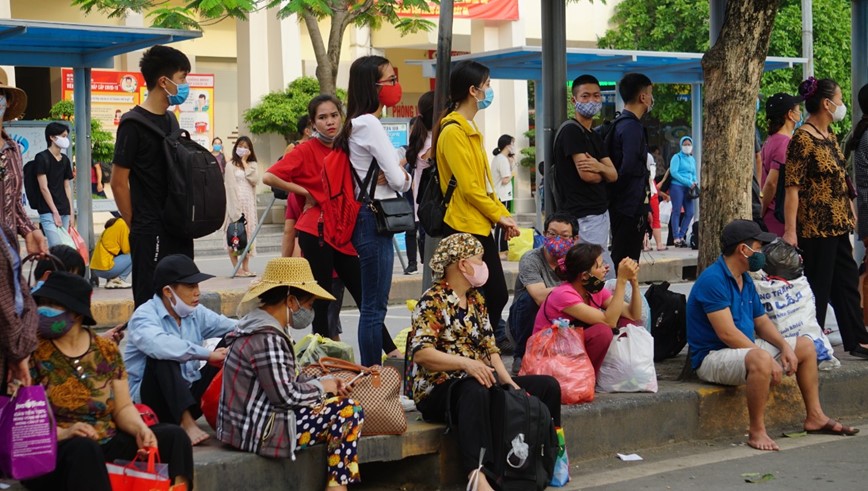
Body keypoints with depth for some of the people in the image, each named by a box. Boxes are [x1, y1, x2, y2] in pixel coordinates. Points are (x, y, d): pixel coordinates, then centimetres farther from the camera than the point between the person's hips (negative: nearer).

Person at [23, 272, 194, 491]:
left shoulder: (107, 351, 9)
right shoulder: (33, 352, -3)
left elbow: (123, 407, 10)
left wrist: (140, 429, -11)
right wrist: (61, 433, -25)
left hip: (106, 445, 4)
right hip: (51, 452, -4)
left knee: (173, 436, -14)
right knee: (83, 448, -38)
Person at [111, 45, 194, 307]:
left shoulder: (169, 120, 14)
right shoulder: (134, 124, -12)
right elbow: (119, 182, -11)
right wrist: (136, 226, -5)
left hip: (177, 230, 8)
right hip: (151, 234, -8)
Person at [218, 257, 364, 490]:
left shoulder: (259, 326, 11)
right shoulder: (267, 339, -21)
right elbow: (286, 395, -22)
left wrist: (325, 382, 5)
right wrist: (321, 387, -6)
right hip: (260, 432, -11)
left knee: (341, 404, 18)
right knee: (349, 412, -6)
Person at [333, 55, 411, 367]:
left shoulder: (358, 124, 15)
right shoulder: (370, 124, -15)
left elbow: (387, 172, 18)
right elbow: (398, 179, -16)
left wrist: (390, 175, -4)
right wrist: (404, 177, 6)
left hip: (368, 219, 10)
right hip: (374, 220, -10)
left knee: (373, 303, 13)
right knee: (374, 305, -6)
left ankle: (371, 371, 19)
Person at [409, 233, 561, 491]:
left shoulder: (476, 299, 16)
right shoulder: (433, 302, -9)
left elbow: (490, 347, 14)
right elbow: (421, 353, -21)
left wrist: (508, 381, -3)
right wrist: (465, 363, -32)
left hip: (483, 382, 9)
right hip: (440, 390, -9)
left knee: (548, 385, 0)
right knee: (476, 391, -43)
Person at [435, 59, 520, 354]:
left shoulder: (470, 129, 17)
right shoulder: (454, 131, -15)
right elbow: (469, 186, -19)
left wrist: (503, 214, 9)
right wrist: (499, 215, -10)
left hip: (480, 225, 10)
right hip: (465, 227, -10)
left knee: (496, 294, 12)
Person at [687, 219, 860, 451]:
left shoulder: (746, 280, 11)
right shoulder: (713, 280, -21)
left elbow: (762, 322, 17)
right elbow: (727, 333, -26)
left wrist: (785, 346, -3)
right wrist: (770, 360, -25)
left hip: (746, 347, 10)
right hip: (713, 356, -10)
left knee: (806, 345, 14)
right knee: (761, 360, -40)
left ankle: (815, 416, 19)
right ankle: (756, 431, -28)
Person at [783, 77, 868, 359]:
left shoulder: (829, 136, 12)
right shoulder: (803, 139, -16)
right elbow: (792, 187, -19)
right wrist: (790, 231, -23)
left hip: (837, 226, 9)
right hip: (815, 227, -9)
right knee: (818, 289, 0)